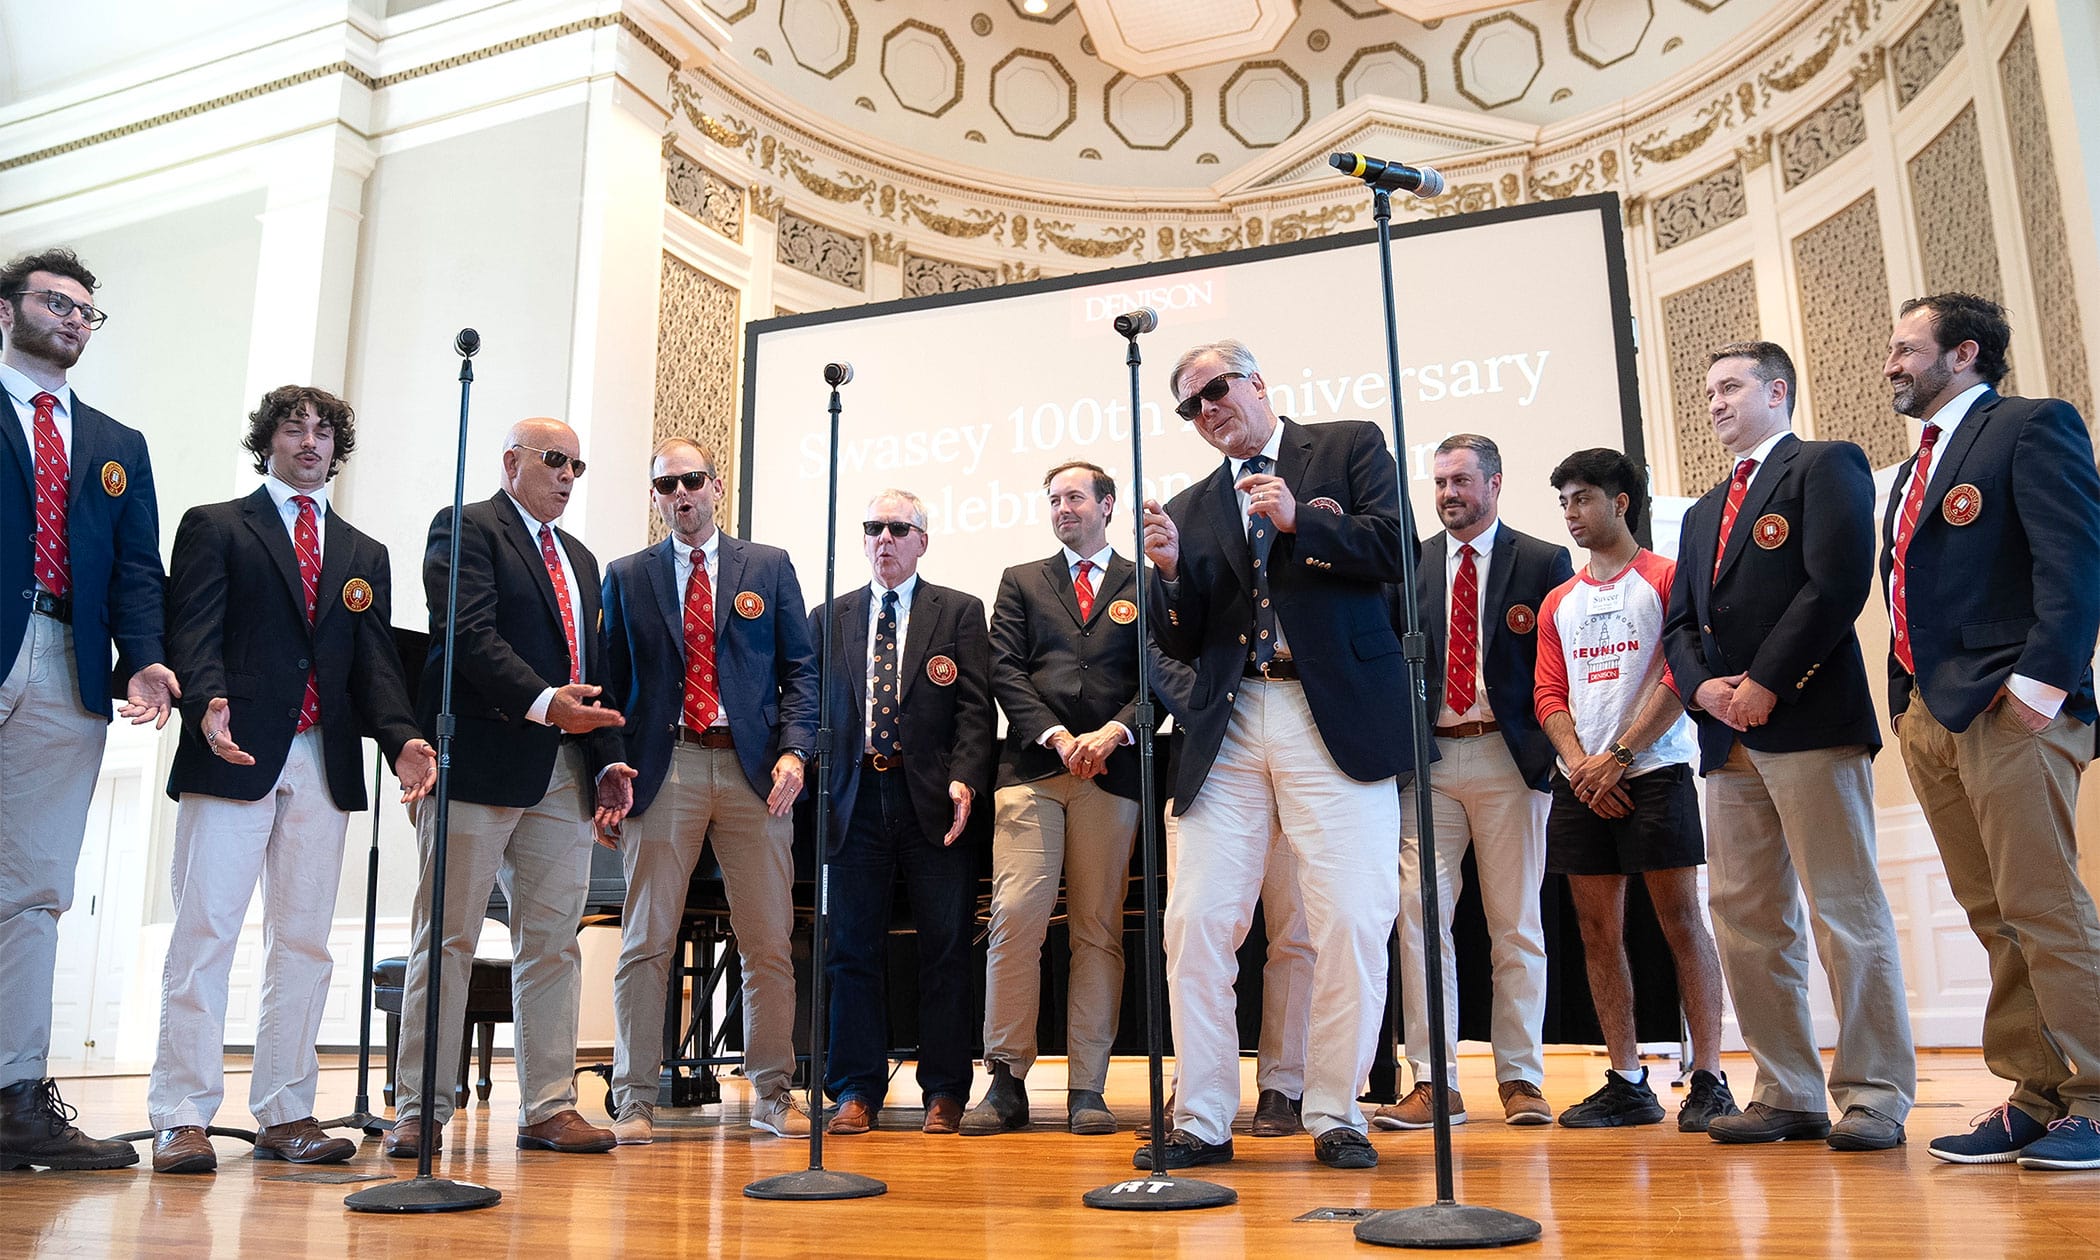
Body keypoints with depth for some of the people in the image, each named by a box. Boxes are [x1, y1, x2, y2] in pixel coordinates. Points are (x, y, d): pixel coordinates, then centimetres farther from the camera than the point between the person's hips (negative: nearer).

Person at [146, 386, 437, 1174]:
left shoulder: (364, 555, 20)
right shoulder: (213, 527, 9)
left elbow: (376, 661, 12)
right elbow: (192, 631, -3)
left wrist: (402, 739, -6)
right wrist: (208, 704, -23)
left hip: (324, 765, 4)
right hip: (235, 754, -4)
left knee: (304, 943, 4)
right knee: (206, 932, -5)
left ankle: (286, 1115, 11)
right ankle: (182, 1118, 1)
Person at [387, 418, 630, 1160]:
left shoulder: (580, 558, 23)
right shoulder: (464, 529, 1)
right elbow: (469, 633, -14)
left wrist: (608, 759, 9)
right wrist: (541, 702, -25)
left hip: (563, 772, 7)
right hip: (482, 763, -6)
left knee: (553, 941, 6)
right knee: (449, 938, 0)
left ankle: (549, 1107, 11)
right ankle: (420, 1111, 9)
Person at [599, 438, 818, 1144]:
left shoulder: (769, 568, 11)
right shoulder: (627, 577, 12)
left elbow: (800, 669, 8)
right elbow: (612, 684, 11)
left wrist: (793, 750, -6)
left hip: (754, 770, 0)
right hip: (664, 769, 0)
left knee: (769, 942, 2)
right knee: (646, 942, 1)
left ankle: (771, 1094, 13)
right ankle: (635, 1099, 11)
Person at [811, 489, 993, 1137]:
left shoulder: (960, 611, 8)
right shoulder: (829, 618, 16)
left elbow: (975, 707, 0)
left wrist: (964, 780, -14)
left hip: (934, 802, -2)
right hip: (856, 799, 2)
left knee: (945, 948, 2)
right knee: (853, 949, 4)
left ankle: (945, 1091, 12)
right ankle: (857, 1091, 13)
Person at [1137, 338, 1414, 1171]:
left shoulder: (1351, 447, 11)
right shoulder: (1191, 508, 19)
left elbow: (1396, 548, -2)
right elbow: (1182, 643, 14)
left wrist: (1299, 520, -11)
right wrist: (1170, 570, -4)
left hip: (1336, 720, -3)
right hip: (1227, 727, 3)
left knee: (1352, 923, -5)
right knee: (1194, 923, -2)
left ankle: (1335, 1114, 11)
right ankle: (1202, 1121, 9)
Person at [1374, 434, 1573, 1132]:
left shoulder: (1544, 561, 6)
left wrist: (1550, 748, -8)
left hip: (1510, 759, -2)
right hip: (1428, 761, 2)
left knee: (1515, 924, 4)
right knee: (1418, 915, -5)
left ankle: (1521, 1080, 13)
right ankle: (1435, 1082, 1)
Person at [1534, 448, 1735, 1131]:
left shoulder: (1667, 579, 2)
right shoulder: (1558, 602, 18)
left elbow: (1680, 678, -7)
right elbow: (1550, 695, 11)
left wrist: (1618, 755, -13)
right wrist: (1580, 765, -6)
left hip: (1653, 772, -5)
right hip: (1580, 783, 5)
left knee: (1680, 917, -5)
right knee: (1597, 928, 4)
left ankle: (1708, 1079, 1)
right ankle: (1627, 1083, 10)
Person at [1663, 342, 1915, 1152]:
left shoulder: (1826, 466, 4)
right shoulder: (1703, 513, 27)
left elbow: (1838, 583, -11)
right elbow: (1681, 622, 19)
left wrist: (1766, 684, -14)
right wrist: (1703, 686, -2)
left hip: (1810, 722, -7)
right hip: (1728, 740, 8)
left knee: (1846, 910, -6)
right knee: (1746, 920, 5)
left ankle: (1876, 1094, 2)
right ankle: (1789, 1094, 12)